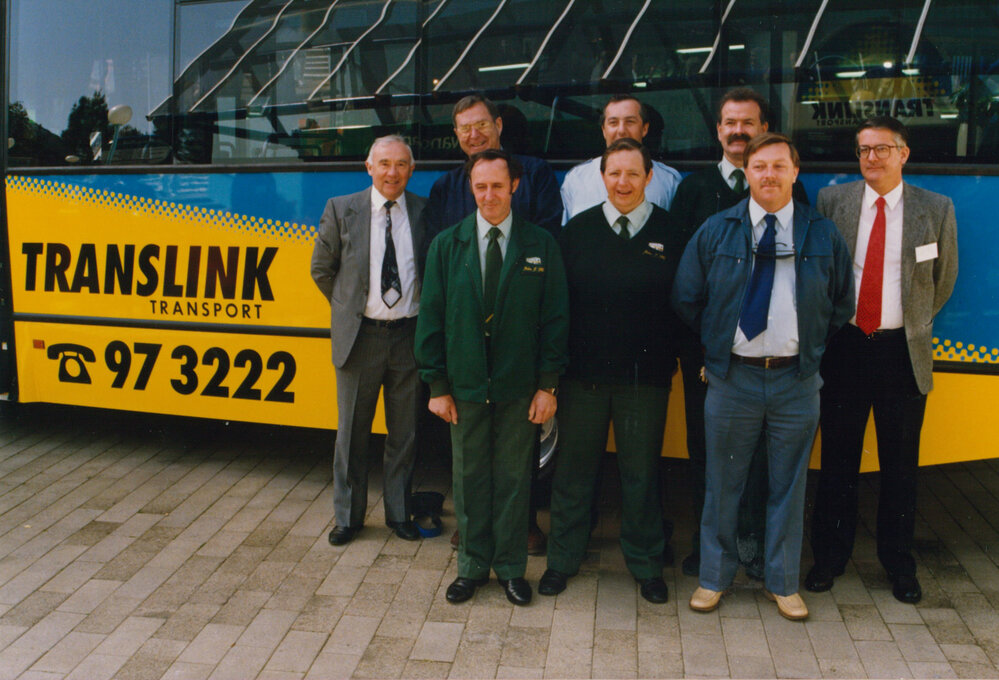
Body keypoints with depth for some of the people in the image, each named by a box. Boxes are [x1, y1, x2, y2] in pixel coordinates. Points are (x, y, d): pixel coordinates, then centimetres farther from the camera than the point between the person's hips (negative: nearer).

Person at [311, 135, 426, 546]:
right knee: (352, 432, 10)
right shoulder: (341, 210, 0)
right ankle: (348, 516, 27)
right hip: (360, 335, 0)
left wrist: (426, 318, 3)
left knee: (405, 431, 11)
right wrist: (348, 308, 6)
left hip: (409, 335, 1)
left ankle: (399, 513, 28)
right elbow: (321, 269, 8)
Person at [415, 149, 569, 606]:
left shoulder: (541, 246, 0)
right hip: (465, 387, 1)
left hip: (519, 389, -1)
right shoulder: (446, 245, 2)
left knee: (514, 479, 9)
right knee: (469, 479, 11)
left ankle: (511, 568, 26)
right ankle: (473, 565, 27)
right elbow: (431, 318, 2)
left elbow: (555, 318, 0)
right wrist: (438, 385, -1)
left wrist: (548, 384, -5)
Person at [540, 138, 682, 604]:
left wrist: (680, 357, -6)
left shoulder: (670, 232, 0)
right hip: (583, 372, 1)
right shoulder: (578, 230, 3)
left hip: (646, 374, -1)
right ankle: (563, 560, 29)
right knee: (573, 469, 11)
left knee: (640, 473, 11)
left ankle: (646, 565, 30)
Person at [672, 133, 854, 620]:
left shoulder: (823, 235, 3)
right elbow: (685, 299, 6)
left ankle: (783, 582, 29)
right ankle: (714, 577, 26)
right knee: (723, 484, 9)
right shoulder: (716, 231, 1)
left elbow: (843, 304, 13)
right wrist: (718, 342, 5)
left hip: (797, 381, 1)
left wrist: (811, 347, 7)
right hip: (732, 378, -1)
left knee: (789, 485, 11)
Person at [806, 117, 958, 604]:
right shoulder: (832, 201, 2)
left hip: (902, 351, 0)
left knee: (901, 463, 9)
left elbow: (944, 279, 13)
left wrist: (913, 324, 11)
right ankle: (830, 555, 22)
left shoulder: (936, 209, 3)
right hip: (844, 346, 0)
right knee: (838, 459, 7)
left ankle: (899, 563, 25)